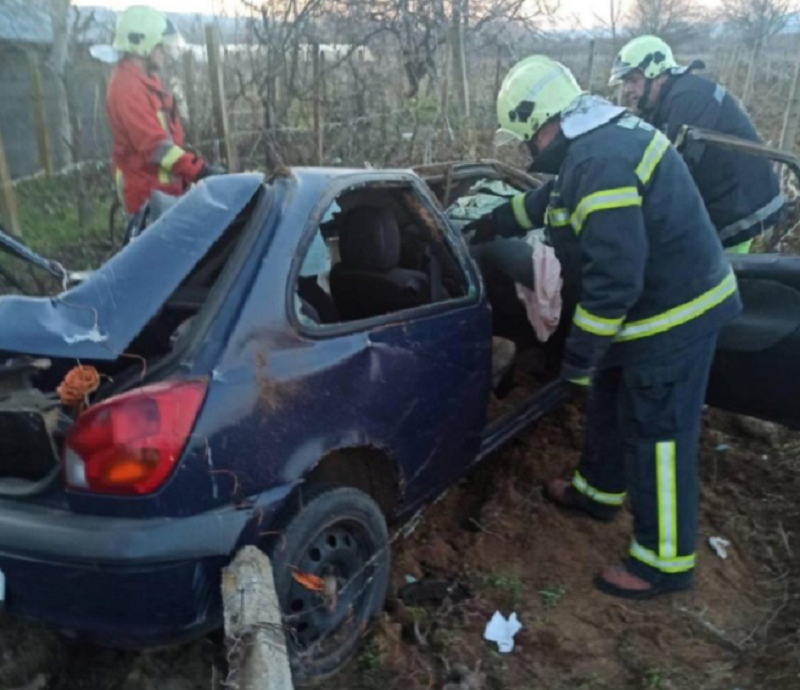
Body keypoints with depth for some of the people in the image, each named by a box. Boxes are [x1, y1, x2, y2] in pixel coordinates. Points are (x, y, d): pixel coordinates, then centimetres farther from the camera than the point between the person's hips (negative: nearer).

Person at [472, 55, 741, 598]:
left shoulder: (600, 161, -27)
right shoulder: (597, 142, 8)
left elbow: (614, 277, -31)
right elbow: (546, 201, 27)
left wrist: (579, 354, -22)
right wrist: (492, 223, 38)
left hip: (672, 318, -10)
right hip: (664, 302, 10)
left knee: (657, 436, 0)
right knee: (611, 405, 24)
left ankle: (664, 562, 16)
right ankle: (598, 491, 45)